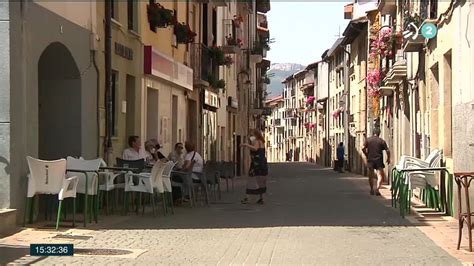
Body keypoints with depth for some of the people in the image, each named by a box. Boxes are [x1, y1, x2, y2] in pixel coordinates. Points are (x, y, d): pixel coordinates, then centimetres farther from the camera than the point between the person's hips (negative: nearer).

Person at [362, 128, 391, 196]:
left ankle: (372, 190, 22)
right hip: (379, 160, -2)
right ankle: (377, 189, -19)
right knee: (380, 176, -2)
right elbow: (387, 150, -5)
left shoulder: (368, 140, 2)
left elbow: (363, 148, -5)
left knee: (371, 176, 14)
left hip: (370, 160, 2)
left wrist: (366, 155, 12)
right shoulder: (382, 141, -2)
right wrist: (388, 158, 10)